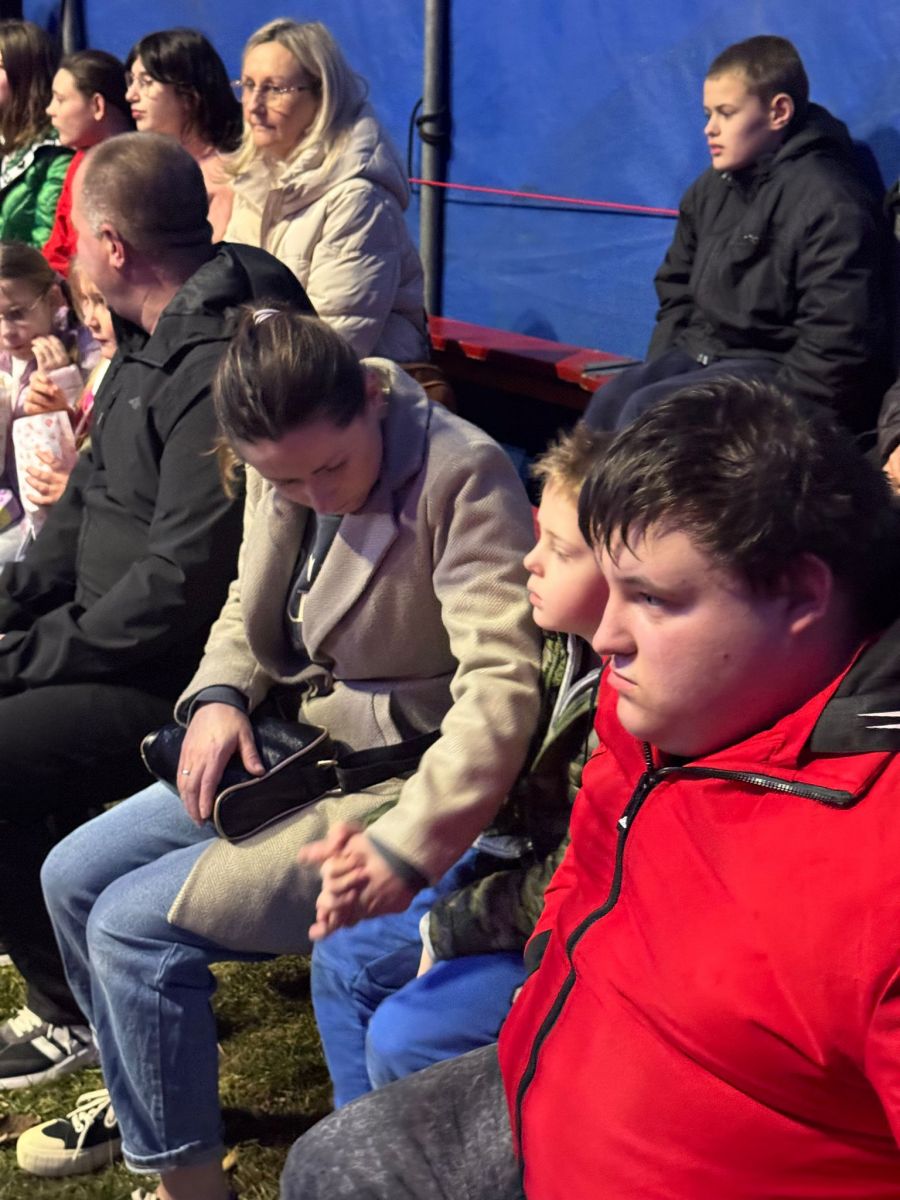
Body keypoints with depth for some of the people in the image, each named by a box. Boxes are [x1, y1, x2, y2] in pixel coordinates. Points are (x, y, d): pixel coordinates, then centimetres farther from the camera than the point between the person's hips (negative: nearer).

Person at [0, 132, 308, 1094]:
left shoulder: (220, 371, -24)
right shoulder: (153, 340, 10)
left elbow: (183, 582, -26)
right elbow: (89, 496, 16)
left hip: (183, 678, -10)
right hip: (121, 641, 10)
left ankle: (79, 1013, 1)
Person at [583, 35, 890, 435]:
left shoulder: (829, 204, -15)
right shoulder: (710, 189, 11)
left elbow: (836, 345, -19)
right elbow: (677, 287, 22)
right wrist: (659, 367, 6)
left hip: (774, 370, -8)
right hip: (700, 356, 8)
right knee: (609, 402, -17)